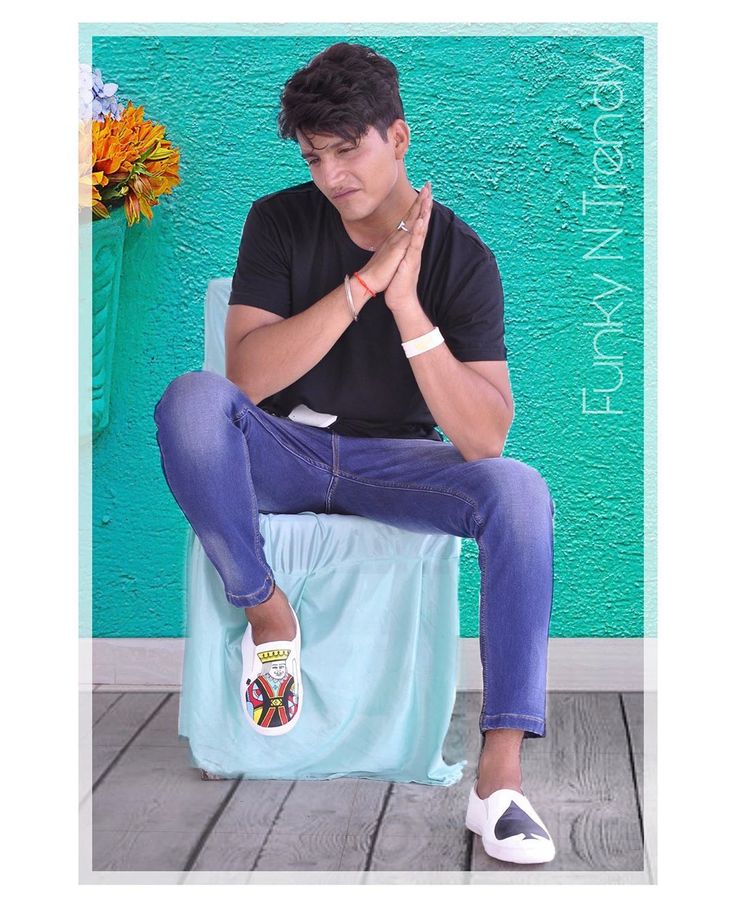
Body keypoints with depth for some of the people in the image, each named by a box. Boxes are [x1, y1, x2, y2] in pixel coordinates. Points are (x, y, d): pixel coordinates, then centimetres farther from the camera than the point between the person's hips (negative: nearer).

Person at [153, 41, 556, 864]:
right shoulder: (280, 222, -7)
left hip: (392, 464, 0)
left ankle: (500, 776, -34)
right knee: (192, 397, -33)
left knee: (520, 491, -30)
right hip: (280, 454, 0)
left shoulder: (461, 257, -9)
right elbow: (246, 375, -20)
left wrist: (408, 308, -30)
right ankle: (266, 610, -13)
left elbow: (484, 439, -19)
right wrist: (363, 283, -28)